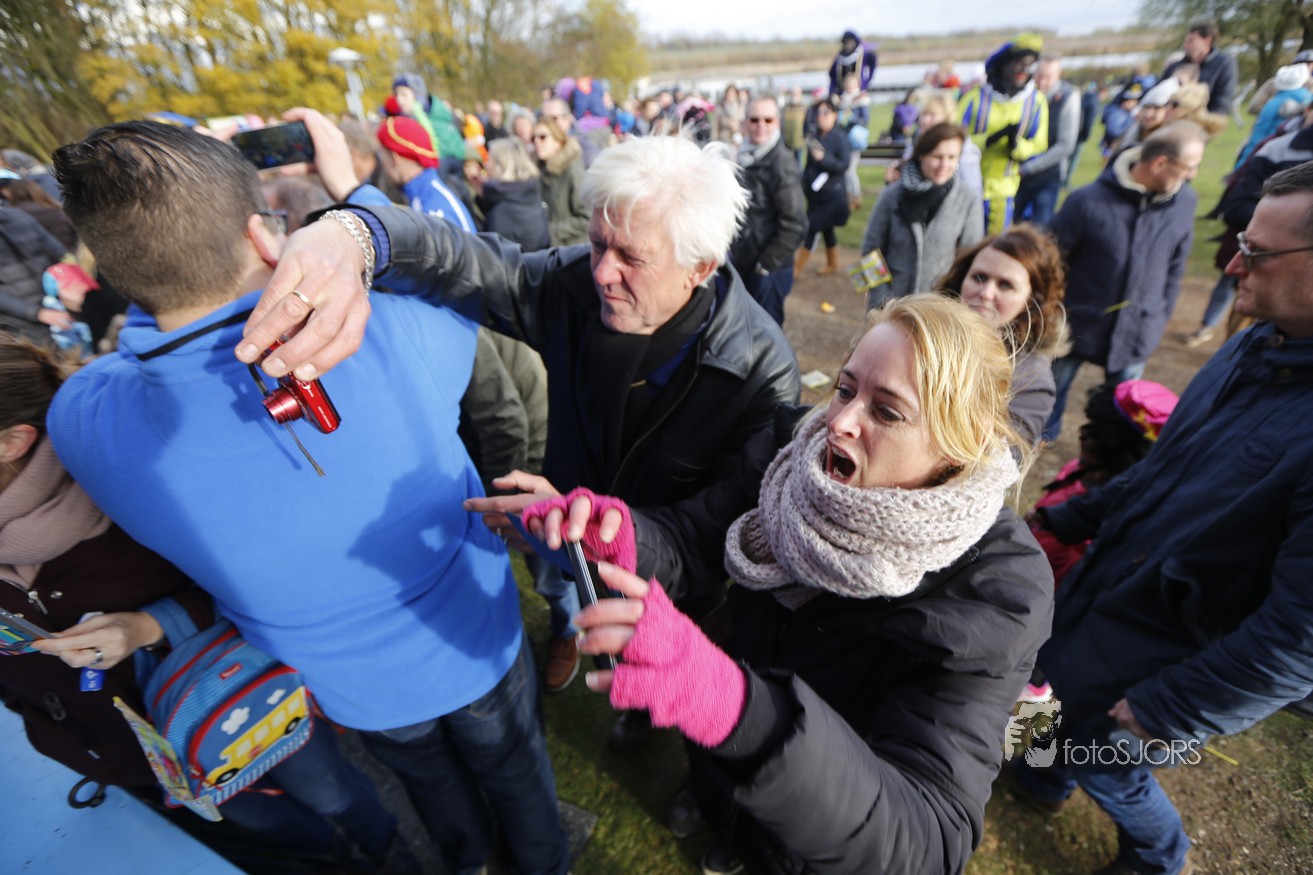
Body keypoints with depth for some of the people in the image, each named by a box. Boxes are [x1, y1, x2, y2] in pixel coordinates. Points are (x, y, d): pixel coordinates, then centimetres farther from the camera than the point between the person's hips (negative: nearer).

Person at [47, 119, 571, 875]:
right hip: (476, 647, -2)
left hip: (356, 691, 3)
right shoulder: (390, 336, -36)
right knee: (517, 770, 32)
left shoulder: (84, 421, -26)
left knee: (434, 783, 37)